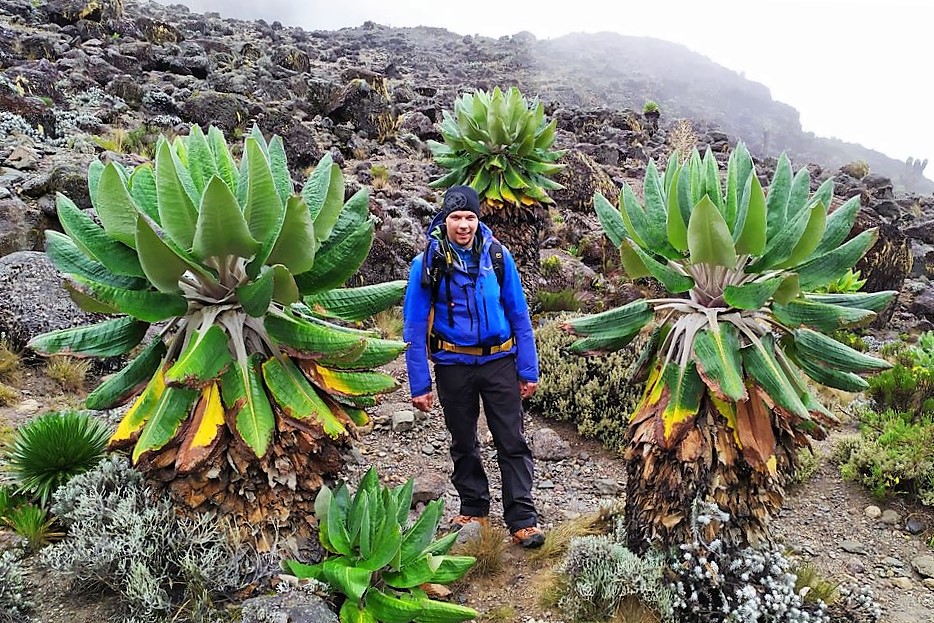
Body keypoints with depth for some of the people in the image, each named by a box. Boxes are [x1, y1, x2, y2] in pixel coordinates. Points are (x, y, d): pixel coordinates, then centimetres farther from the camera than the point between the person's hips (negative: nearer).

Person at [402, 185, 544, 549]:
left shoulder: (497, 256, -2)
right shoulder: (428, 263, -6)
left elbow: (519, 315, 3)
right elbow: (414, 327, -5)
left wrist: (528, 369, 1)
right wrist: (419, 385, -7)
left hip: (499, 361, 0)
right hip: (454, 365, 0)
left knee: (512, 442, 1)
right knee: (463, 443, 14)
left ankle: (523, 519, 9)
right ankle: (474, 508, 32)